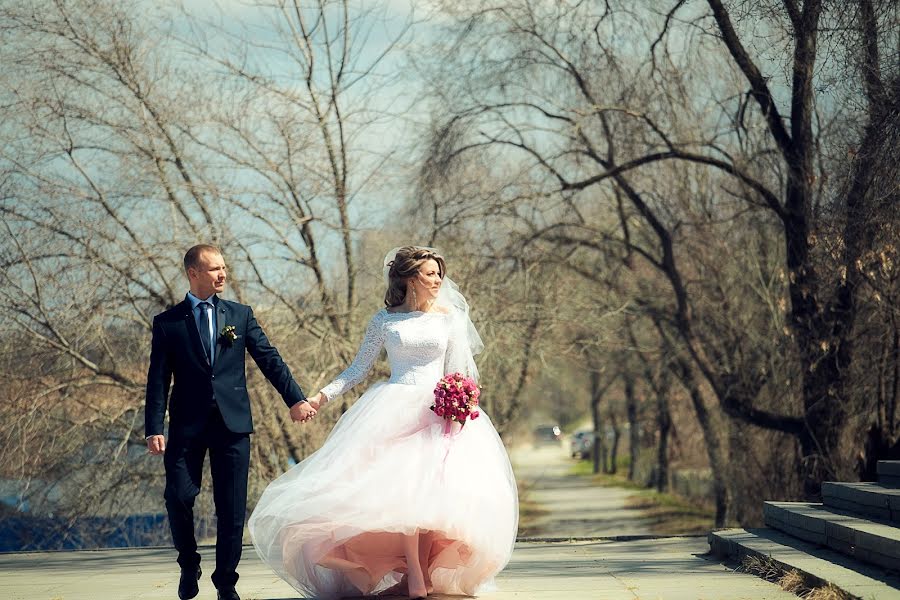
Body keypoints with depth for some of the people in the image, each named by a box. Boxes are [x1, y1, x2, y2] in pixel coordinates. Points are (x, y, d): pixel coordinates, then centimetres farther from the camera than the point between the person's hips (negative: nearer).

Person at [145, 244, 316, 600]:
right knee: (179, 497, -10)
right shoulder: (167, 323, 4)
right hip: (187, 425, -1)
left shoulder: (240, 315, 10)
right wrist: (154, 430, -8)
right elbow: (158, 381, 1)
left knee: (232, 509, 1)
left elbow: (269, 360, 8)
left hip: (233, 424, 1)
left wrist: (295, 399, -3)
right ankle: (189, 566, 15)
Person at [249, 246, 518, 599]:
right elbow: (359, 368, 9)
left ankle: (428, 570, -1)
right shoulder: (384, 321, 8)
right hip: (394, 409, -1)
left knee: (435, 487, -10)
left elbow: (460, 370, 9)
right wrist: (323, 396, -2)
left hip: (439, 411, 1)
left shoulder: (450, 317, 9)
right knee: (402, 483, -17)